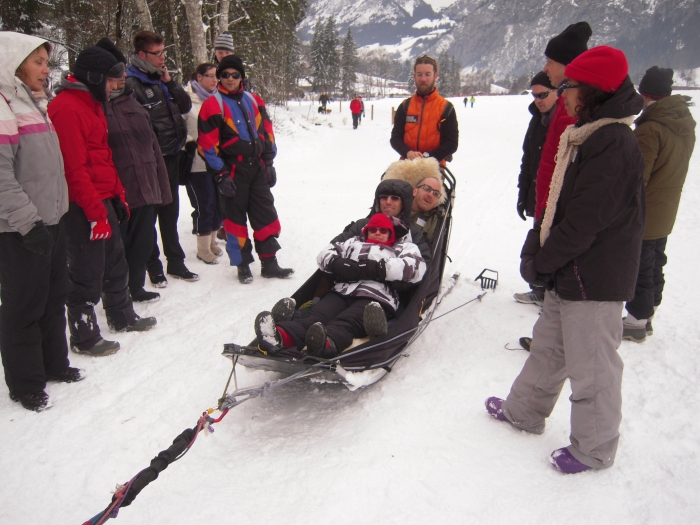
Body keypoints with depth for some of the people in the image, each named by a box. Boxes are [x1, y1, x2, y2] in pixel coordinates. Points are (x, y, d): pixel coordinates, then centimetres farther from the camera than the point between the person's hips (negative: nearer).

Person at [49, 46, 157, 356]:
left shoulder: (91, 104, 17)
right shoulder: (66, 108, -16)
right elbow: (74, 168, -22)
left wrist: (118, 196, 17)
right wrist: (95, 211, -22)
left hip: (103, 201, 10)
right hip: (83, 208, -10)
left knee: (115, 264, 19)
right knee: (87, 274, 0)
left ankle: (122, 317, 35)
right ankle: (84, 337, 13)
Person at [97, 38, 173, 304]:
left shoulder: (134, 104, 17)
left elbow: (153, 148, 16)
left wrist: (162, 188, 13)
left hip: (145, 190, 6)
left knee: (142, 244, 17)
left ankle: (136, 288, 35)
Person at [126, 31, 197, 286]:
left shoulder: (162, 78, 11)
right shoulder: (132, 84, -13)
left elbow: (186, 106, 7)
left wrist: (170, 82, -4)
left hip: (172, 157, 7)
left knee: (170, 213, 15)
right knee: (149, 215, 5)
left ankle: (176, 262, 26)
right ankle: (154, 267, 17)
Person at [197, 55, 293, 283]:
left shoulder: (253, 101, 10)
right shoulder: (213, 105, -6)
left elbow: (266, 132, 15)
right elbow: (207, 144, -10)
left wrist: (268, 162, 8)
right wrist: (220, 175, -14)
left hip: (258, 167, 5)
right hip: (232, 170, -5)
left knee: (266, 215, 6)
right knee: (235, 217, 4)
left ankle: (269, 263, 15)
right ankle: (242, 265, 15)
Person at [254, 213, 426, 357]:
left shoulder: (404, 247, 24)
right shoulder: (354, 243, 38)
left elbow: (416, 268, 1)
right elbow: (326, 253, 27)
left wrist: (376, 268, -8)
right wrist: (337, 263, 1)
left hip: (375, 298, -3)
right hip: (342, 291, 4)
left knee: (346, 322, -36)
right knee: (316, 314, -29)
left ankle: (326, 343, -67)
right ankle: (282, 335, -57)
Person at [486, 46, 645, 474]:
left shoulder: (614, 143, -20)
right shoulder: (588, 138, 11)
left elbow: (585, 220, -23)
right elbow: (559, 203, 13)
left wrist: (541, 262, -13)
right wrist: (536, 251, 3)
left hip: (595, 280, -10)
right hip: (569, 273, 10)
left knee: (591, 366, 5)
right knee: (548, 346, 22)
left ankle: (595, 449, 25)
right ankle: (525, 411, 41)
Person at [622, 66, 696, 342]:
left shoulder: (650, 129, -24)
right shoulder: (685, 125, 4)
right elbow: (675, 170, 12)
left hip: (642, 216, -8)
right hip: (665, 214, 8)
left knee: (640, 271, 3)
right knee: (654, 267, 18)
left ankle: (636, 323, 15)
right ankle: (645, 318, 32)